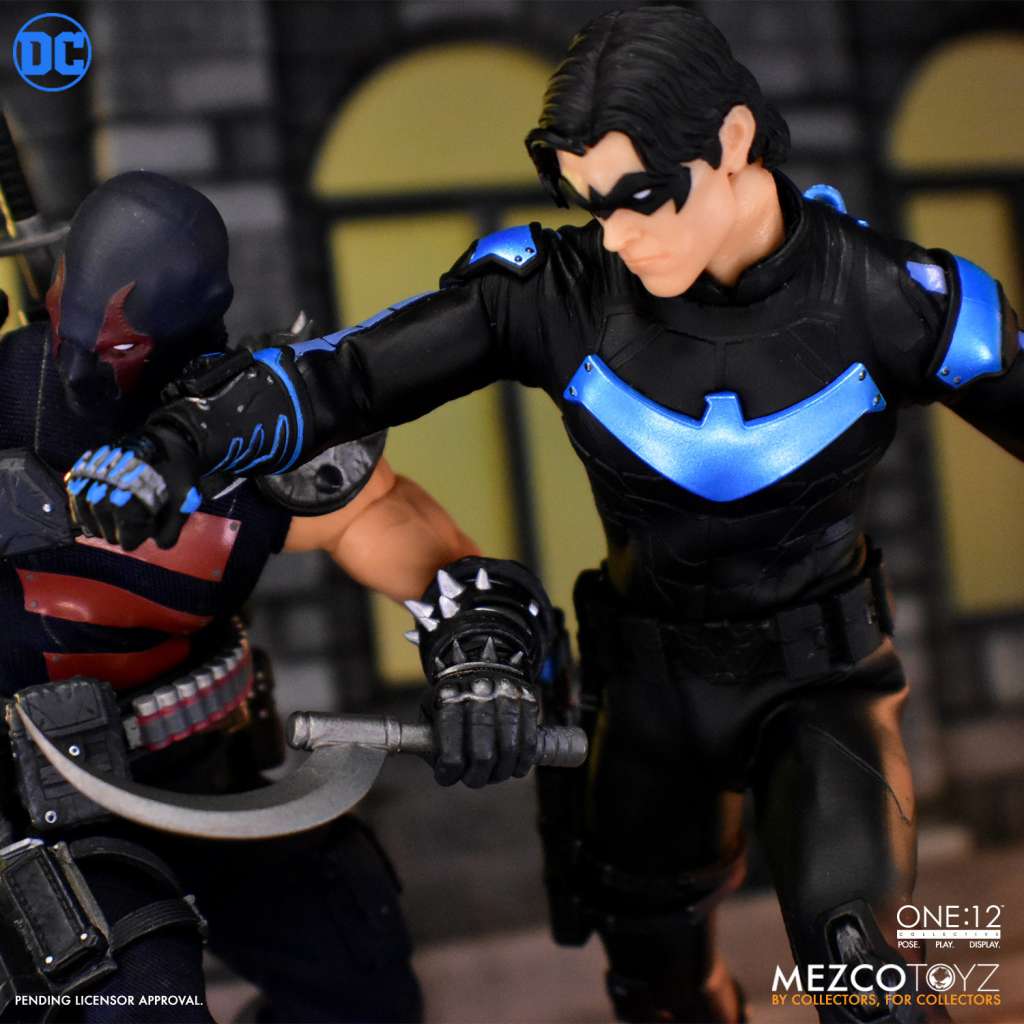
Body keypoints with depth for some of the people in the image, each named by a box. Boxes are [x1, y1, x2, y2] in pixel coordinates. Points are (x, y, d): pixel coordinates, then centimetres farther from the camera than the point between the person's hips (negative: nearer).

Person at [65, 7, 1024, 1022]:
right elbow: (344, 373, -19)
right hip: (653, 680, 2)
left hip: (821, 680, -2)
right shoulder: (560, 291, -18)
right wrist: (177, 444, -32)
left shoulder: (884, 294, -19)